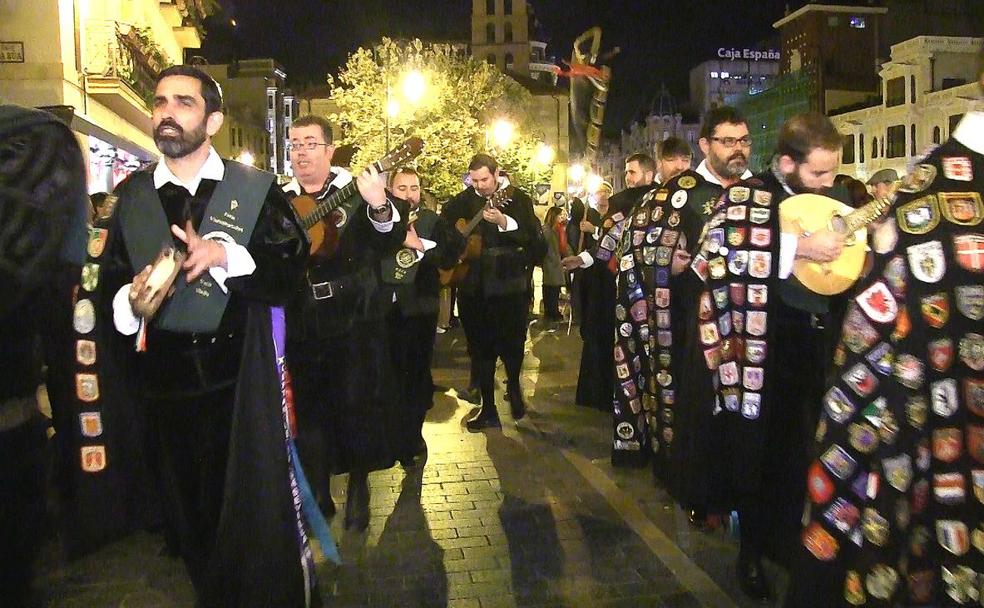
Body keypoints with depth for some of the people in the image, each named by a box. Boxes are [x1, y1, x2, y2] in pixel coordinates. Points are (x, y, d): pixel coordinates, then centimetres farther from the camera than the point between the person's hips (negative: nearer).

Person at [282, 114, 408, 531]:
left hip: (354, 317, -3)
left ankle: (359, 489, 23)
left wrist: (379, 208, -34)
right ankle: (318, 493, 26)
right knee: (308, 409, 10)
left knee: (356, 403, 3)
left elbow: (389, 244, -15)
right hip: (301, 322, 4)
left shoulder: (357, 191, -3)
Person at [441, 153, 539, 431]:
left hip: (508, 283, -3)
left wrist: (504, 222, -26)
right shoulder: (462, 201, 7)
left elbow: (535, 236, -13)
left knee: (512, 344, -1)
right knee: (480, 349, 7)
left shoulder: (518, 199, -2)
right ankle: (488, 410, 17)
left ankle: (514, 386, 31)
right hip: (473, 286, 3)